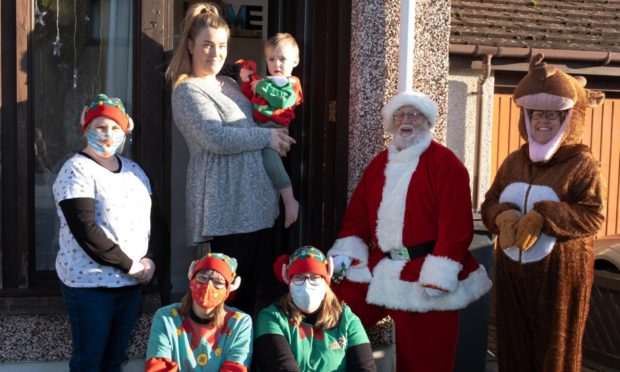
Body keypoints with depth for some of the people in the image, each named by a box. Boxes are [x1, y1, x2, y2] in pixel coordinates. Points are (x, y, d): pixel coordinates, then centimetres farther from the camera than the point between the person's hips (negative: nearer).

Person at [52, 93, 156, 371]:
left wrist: (149, 258, -4)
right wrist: (128, 264, -16)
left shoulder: (133, 170, 12)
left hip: (131, 283, 6)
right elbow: (85, 231, -19)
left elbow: (147, 218, 14)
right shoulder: (77, 170, -10)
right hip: (90, 283, -6)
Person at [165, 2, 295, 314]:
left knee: (250, 288, 13)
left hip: (257, 202, 8)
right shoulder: (188, 91, -6)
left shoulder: (230, 86, 19)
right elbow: (217, 138, -20)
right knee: (230, 292, -3)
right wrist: (267, 137, -10)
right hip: (227, 208, -8)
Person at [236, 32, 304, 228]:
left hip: (274, 128, -9)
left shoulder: (292, 83, 4)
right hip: (257, 127, 9)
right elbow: (249, 100, 26)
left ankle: (290, 201, -24)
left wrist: (262, 87, -10)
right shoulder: (265, 81, 27)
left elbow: (284, 100, -17)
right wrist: (247, 82, 14)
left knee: (268, 154, -28)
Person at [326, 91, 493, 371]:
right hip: (377, 268, 6)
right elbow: (357, 214, 13)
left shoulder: (446, 163, -6)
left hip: (424, 272, -5)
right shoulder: (379, 163, 14)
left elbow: (456, 224, -14)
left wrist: (439, 275, -20)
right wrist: (346, 254, 0)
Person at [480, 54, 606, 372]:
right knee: (513, 346, 14)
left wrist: (543, 218, -27)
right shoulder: (514, 161, 9)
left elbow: (593, 216, -16)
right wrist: (504, 217, -16)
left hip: (560, 275, -5)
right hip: (512, 273, 5)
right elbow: (490, 203, 7)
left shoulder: (582, 163, -8)